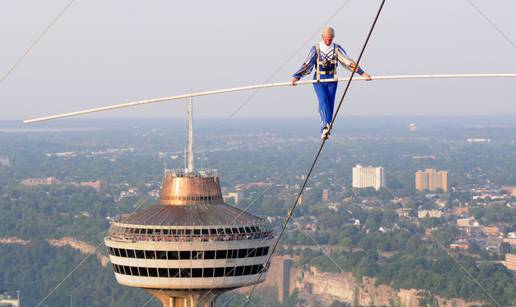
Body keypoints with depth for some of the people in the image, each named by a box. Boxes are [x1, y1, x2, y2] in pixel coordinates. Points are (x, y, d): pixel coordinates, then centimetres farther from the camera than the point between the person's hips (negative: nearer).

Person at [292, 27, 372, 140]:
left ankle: (324, 131, 6)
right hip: (319, 80, -2)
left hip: (331, 81, 2)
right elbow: (307, 64, -9)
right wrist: (296, 76, -20)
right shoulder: (316, 49, -4)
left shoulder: (337, 49, 0)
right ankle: (326, 125, -37)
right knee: (323, 101, -21)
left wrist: (362, 72, -17)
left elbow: (348, 61, -7)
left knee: (330, 104, -2)